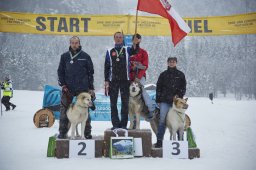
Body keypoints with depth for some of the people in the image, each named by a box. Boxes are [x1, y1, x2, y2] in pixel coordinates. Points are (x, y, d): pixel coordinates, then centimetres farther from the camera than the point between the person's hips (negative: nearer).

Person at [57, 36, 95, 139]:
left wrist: (91, 88, 2)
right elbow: (60, 71, 11)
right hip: (67, 88, 1)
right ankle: (63, 132, 13)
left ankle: (87, 132, 13)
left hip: (82, 88, -1)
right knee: (64, 110, 2)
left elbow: (90, 72, 5)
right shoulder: (65, 56, 7)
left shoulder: (85, 56, 3)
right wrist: (62, 84, -1)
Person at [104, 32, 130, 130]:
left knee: (125, 103, 0)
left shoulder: (127, 50, 11)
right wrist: (106, 81, 1)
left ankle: (124, 124, 7)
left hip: (125, 80, -1)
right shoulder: (110, 51, 11)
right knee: (113, 103, 1)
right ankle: (115, 124, 7)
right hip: (113, 81, 1)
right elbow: (106, 67, 8)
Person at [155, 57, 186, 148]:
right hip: (165, 101, 0)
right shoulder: (163, 75, 12)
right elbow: (158, 87, 12)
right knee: (162, 120, -6)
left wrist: (180, 97, -5)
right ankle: (159, 141, -4)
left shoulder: (180, 75, 10)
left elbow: (183, 87, 9)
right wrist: (158, 100, 5)